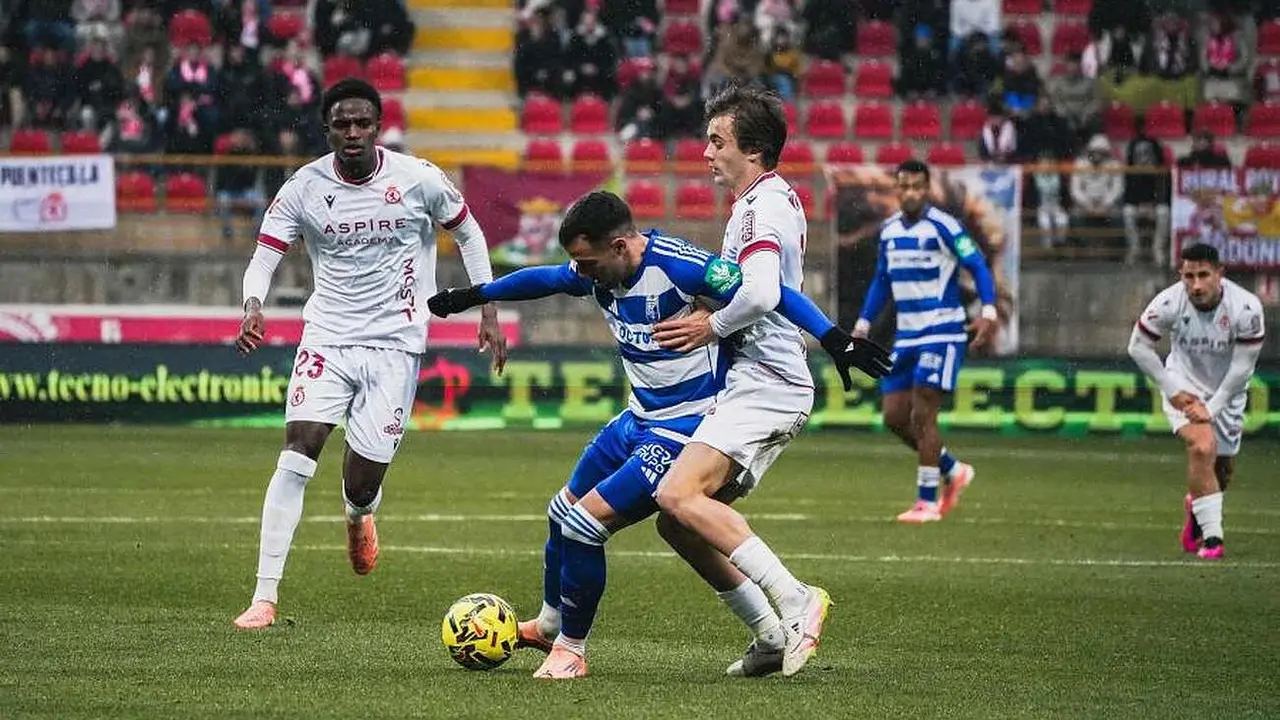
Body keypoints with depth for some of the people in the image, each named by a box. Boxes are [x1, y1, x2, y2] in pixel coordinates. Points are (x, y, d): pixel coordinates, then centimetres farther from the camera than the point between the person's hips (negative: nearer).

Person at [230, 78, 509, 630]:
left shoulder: (419, 180, -6)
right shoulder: (305, 187, -5)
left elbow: (468, 234, 10)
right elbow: (265, 256, -5)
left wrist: (487, 313, 6)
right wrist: (253, 306, -26)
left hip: (394, 344, -1)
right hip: (327, 336, 1)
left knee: (362, 486, -2)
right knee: (296, 455, -18)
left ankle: (358, 518, 40)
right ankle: (265, 597, -16)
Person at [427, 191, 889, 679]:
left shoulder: (676, 265, -26)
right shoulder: (597, 271, -3)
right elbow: (543, 280, 19)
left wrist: (834, 339, -33)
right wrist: (474, 296, 31)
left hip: (685, 429, -9)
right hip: (640, 418, 9)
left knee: (584, 523, -13)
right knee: (563, 510, 19)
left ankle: (570, 650, 5)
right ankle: (548, 627, 42)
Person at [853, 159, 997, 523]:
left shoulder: (943, 226, -12)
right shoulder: (888, 230, 9)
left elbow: (978, 266, -11)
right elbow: (882, 281, 21)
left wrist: (988, 311, -24)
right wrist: (863, 324, 17)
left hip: (942, 332, -7)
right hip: (906, 336, 7)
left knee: (922, 415, -9)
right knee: (894, 416, 5)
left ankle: (927, 502, 0)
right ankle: (953, 471, 24)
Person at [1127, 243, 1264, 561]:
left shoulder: (1246, 308, -25)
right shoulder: (1168, 304, -25)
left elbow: (1242, 367, -17)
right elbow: (1138, 347, -10)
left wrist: (1212, 408, -17)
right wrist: (1172, 390, -11)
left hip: (1227, 392, 2)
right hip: (1184, 387, -2)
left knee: (1223, 469, 14)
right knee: (1203, 447, -27)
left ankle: (1197, 505, 49)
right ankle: (1211, 537, -20)